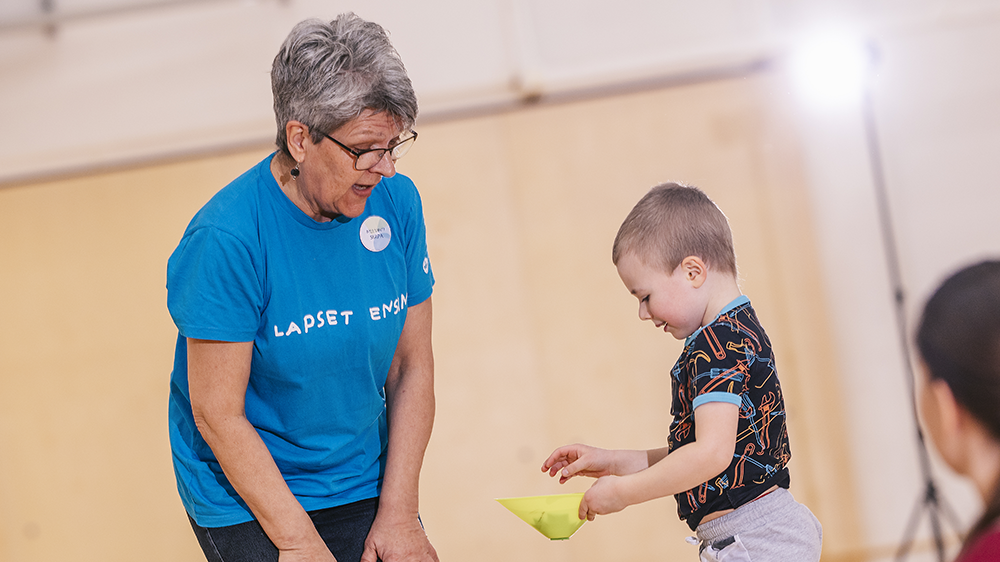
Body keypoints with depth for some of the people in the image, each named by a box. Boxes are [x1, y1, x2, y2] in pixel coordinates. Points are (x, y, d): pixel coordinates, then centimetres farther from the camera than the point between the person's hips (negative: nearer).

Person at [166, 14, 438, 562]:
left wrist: (398, 514, -4)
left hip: (365, 486, 4)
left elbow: (411, 367, 0)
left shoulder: (397, 202, -5)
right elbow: (218, 414, -17)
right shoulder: (226, 238, -20)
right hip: (246, 505, -4)